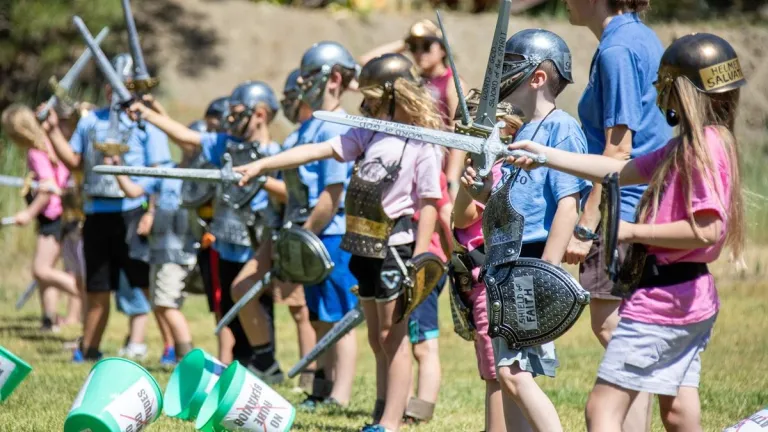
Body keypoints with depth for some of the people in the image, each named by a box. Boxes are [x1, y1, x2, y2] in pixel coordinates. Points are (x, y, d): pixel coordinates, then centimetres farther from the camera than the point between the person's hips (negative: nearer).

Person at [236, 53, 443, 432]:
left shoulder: (422, 145, -11)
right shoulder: (367, 134, 8)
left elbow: (429, 203, -13)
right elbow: (318, 151, 2)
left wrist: (418, 262, -17)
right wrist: (261, 165, -6)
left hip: (396, 249, -8)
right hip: (367, 249, 8)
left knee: (393, 338, -4)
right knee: (377, 340, 12)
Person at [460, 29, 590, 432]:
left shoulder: (561, 128, -10)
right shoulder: (521, 130, 17)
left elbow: (568, 205, -17)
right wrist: (481, 190, 4)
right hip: (505, 265, 10)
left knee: (514, 372, -16)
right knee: (508, 374, 10)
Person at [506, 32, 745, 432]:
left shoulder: (703, 147, -18)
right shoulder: (684, 145, 13)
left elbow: (706, 229, -26)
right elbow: (623, 170, 20)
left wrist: (633, 232, -18)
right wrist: (545, 155, 18)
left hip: (661, 300, -10)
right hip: (692, 298, 10)